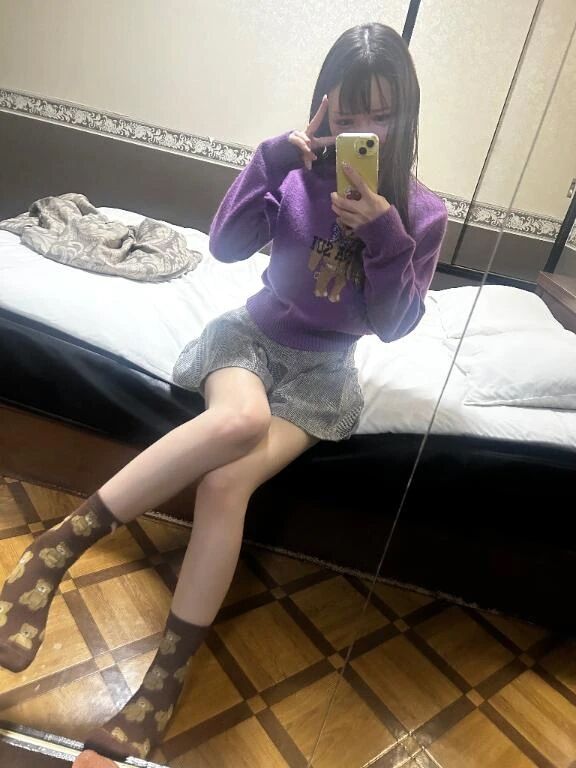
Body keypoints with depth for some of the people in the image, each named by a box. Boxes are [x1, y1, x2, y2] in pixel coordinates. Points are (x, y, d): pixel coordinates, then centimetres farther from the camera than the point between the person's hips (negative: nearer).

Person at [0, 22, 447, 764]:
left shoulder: (421, 213, 0)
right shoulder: (301, 169, 1)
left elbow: (394, 325, -5)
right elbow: (226, 245, -8)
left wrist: (387, 235, -18)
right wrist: (276, 154, -15)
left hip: (323, 370, 0)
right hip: (252, 333, 0)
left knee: (224, 485, -27)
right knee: (240, 419, -39)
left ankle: (163, 683, -12)